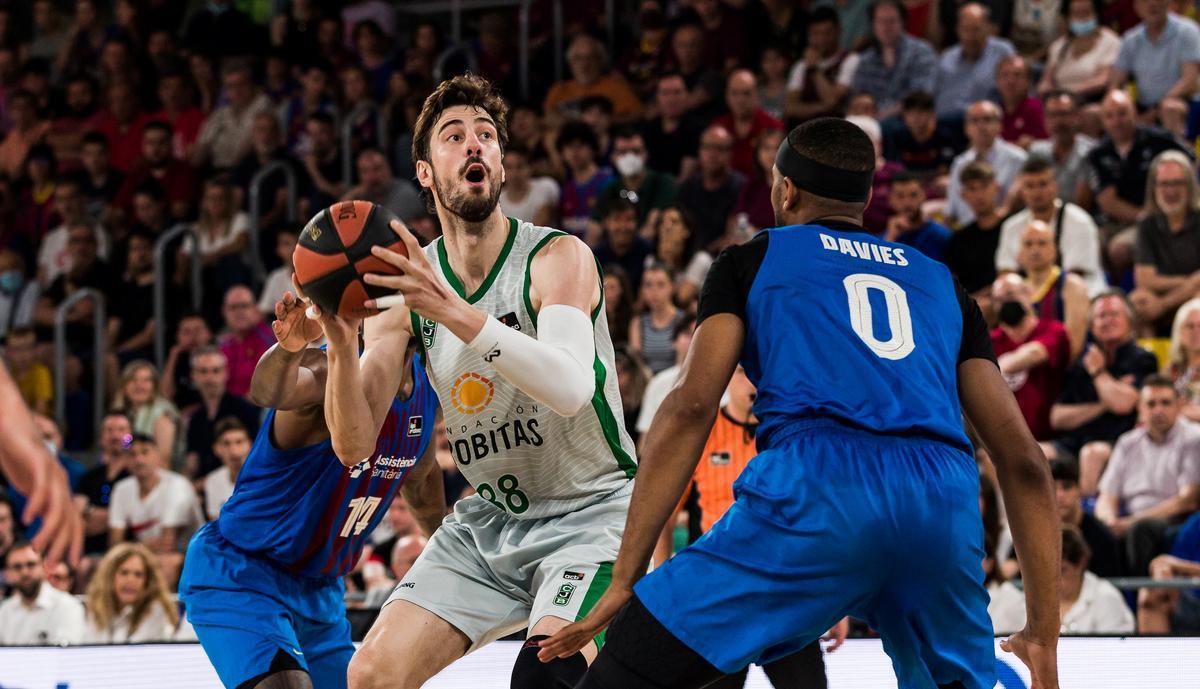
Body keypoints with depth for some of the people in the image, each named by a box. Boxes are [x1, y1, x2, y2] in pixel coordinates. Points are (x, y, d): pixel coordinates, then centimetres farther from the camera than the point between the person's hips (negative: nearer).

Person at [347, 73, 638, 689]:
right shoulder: (412, 280, -2)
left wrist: (455, 312, -45)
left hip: (589, 511, -5)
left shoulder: (556, 257, -15)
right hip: (488, 517, 5)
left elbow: (571, 388, -35)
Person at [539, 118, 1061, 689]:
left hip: (817, 486, -4)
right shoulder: (941, 282, 32)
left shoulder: (751, 261, 23)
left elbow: (690, 409, 6)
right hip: (944, 503, 4)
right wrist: (1043, 636, 24)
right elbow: (1023, 460, 24)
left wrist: (624, 580, 3)